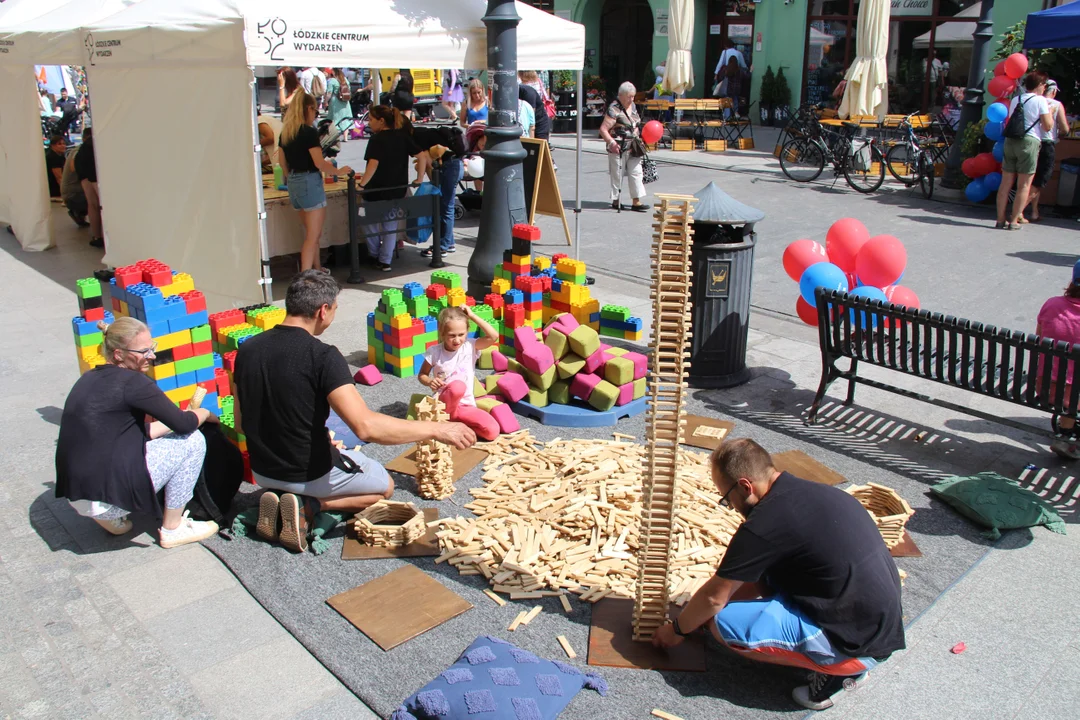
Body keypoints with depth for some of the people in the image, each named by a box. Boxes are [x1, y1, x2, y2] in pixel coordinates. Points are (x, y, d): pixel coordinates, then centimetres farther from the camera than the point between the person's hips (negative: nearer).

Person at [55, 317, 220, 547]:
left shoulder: (89, 379, 12)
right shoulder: (132, 382, -14)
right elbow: (184, 424, -11)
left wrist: (181, 417, 16)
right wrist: (206, 414, 10)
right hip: (107, 497, -9)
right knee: (192, 441, 1)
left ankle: (111, 518, 19)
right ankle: (172, 530, 9)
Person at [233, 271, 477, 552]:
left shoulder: (247, 349, -6)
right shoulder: (322, 356, -25)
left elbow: (241, 422, 5)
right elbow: (366, 426, -33)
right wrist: (436, 429, -27)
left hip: (262, 471, 6)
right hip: (310, 473, -6)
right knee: (384, 487, 21)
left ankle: (280, 496, 7)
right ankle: (308, 504, -3)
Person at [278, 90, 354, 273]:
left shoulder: (285, 132, 9)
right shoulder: (309, 132, -13)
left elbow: (282, 162, 16)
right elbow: (319, 163, -17)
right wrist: (338, 171, -1)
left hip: (293, 184, 8)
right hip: (310, 182, -8)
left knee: (312, 232, 21)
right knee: (312, 236, -5)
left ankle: (317, 269, 32)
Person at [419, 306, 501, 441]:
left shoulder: (470, 347, -2)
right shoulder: (434, 352, -5)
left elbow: (494, 337, -17)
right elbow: (422, 375, 9)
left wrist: (472, 316, -14)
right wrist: (429, 382, -15)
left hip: (465, 406, 2)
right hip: (443, 403, -2)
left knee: (492, 431, -22)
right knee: (457, 386, -39)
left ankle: (456, 424, -1)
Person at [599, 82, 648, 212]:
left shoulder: (632, 106, 12)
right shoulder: (614, 109, -14)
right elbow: (603, 129, -18)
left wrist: (638, 138, 11)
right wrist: (611, 142, -30)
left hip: (633, 147, 8)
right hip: (618, 148, -8)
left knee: (636, 172, 3)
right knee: (617, 174, 2)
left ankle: (636, 202, 6)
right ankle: (616, 201, 14)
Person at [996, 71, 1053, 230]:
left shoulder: (1015, 100, 13)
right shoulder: (1040, 100, -3)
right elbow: (1047, 126, -6)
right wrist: (1049, 113, 12)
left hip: (1010, 141, 5)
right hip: (1029, 141, -5)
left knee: (1006, 183, 6)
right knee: (1024, 185, 1)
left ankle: (1000, 220, 6)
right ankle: (1014, 221, 0)